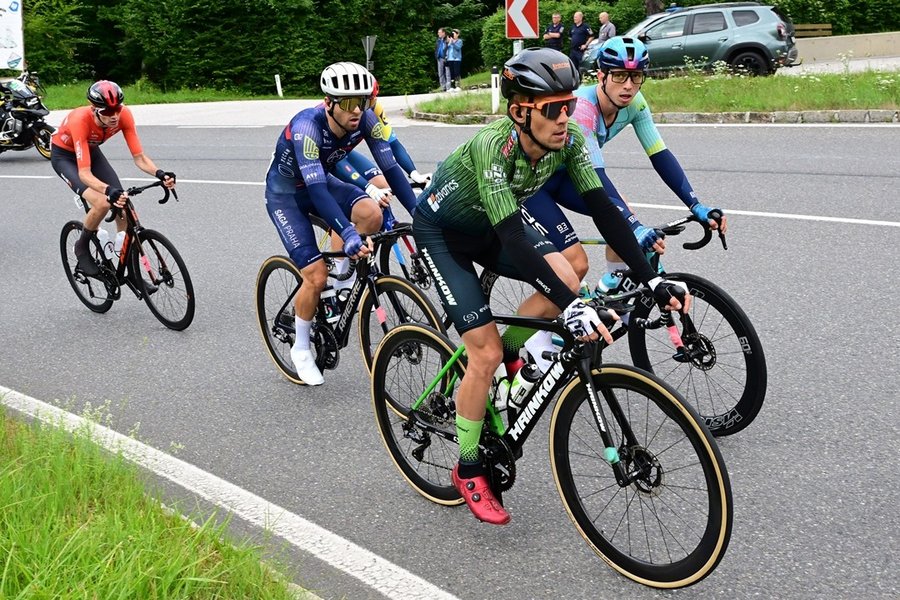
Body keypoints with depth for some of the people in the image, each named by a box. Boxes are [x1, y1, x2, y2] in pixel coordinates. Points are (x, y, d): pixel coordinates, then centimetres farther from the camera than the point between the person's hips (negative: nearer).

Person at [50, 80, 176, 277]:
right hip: (64, 155, -5)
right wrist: (109, 191, -60)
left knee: (123, 204, -9)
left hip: (91, 151, 5)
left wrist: (159, 174, -43)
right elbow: (84, 173, -43)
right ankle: (82, 247, 2)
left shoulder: (124, 115, -28)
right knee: (102, 203, -27)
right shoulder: (80, 120, -40)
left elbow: (139, 157, -24)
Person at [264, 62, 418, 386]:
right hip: (285, 192, -5)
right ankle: (301, 349, 10)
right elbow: (316, 190, -43)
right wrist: (348, 234, -54)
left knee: (372, 213, -26)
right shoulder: (307, 127, -35)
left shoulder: (365, 119, -20)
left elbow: (390, 167, -18)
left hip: (322, 181, 5)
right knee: (316, 276, -15)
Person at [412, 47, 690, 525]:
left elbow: (602, 208, -19)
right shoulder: (493, 147, -37)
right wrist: (571, 307, -52)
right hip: (441, 231, -6)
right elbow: (513, 238, -45)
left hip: (488, 226, 6)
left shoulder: (567, 138, -20)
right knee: (487, 352, -13)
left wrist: (650, 279, -27)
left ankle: (504, 359, 7)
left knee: (566, 279, -19)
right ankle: (468, 472, 6)